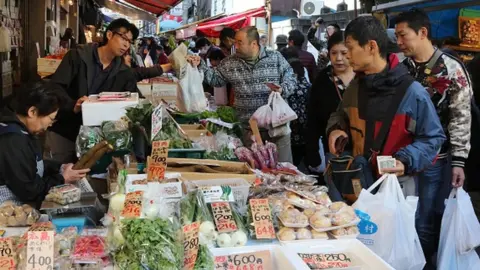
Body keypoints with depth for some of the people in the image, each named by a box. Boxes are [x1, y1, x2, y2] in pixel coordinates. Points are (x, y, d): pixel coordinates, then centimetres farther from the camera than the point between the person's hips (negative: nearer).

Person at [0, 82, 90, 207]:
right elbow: (28, 191, -24)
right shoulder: (12, 142, -27)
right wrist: (62, 179, -12)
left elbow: (33, 164, 18)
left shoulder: (18, 129, 5)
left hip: (24, 203, 10)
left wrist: (60, 168, 4)